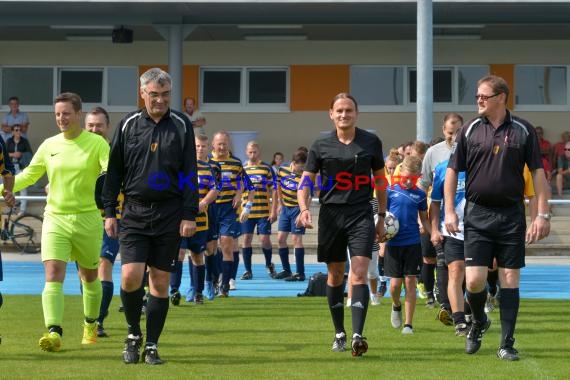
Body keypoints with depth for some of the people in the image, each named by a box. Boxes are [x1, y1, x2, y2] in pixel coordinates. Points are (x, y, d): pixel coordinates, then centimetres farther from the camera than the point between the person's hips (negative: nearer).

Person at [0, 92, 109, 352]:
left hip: (87, 219, -1)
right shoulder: (49, 145, 6)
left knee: (89, 276, 15)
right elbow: (28, 176, 16)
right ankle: (54, 333, -26)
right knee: (53, 275, -16)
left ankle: (91, 325, 38)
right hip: (55, 217, 1)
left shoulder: (96, 143, -4)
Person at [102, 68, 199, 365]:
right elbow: (114, 170, 8)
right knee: (130, 276, -12)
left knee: (160, 282, 2)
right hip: (134, 213, 0)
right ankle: (133, 333, 11)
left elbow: (189, 173, 3)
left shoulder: (181, 125, 3)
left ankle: (151, 346, 11)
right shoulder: (128, 125, 4)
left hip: (170, 214, 0)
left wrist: (190, 215, -4)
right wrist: (109, 212, 4)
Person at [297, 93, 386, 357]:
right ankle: (339, 333, 24)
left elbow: (380, 179, 12)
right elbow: (306, 181, 4)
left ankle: (357, 335, -22)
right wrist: (304, 208, -14)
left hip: (361, 214, -1)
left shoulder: (371, 142, 4)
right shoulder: (321, 146, 4)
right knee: (335, 275, 10)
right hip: (331, 214, 2)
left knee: (359, 273, -14)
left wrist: (382, 217, 11)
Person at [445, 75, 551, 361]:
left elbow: (538, 173, 3)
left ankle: (507, 344, 7)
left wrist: (542, 214, -3)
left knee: (510, 280, 0)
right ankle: (479, 322, 24)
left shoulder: (523, 131, 1)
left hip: (511, 215, 0)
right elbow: (452, 171, 8)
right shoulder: (469, 130, 3)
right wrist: (449, 210, 0)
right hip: (477, 214, 0)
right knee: (474, 280, -6)